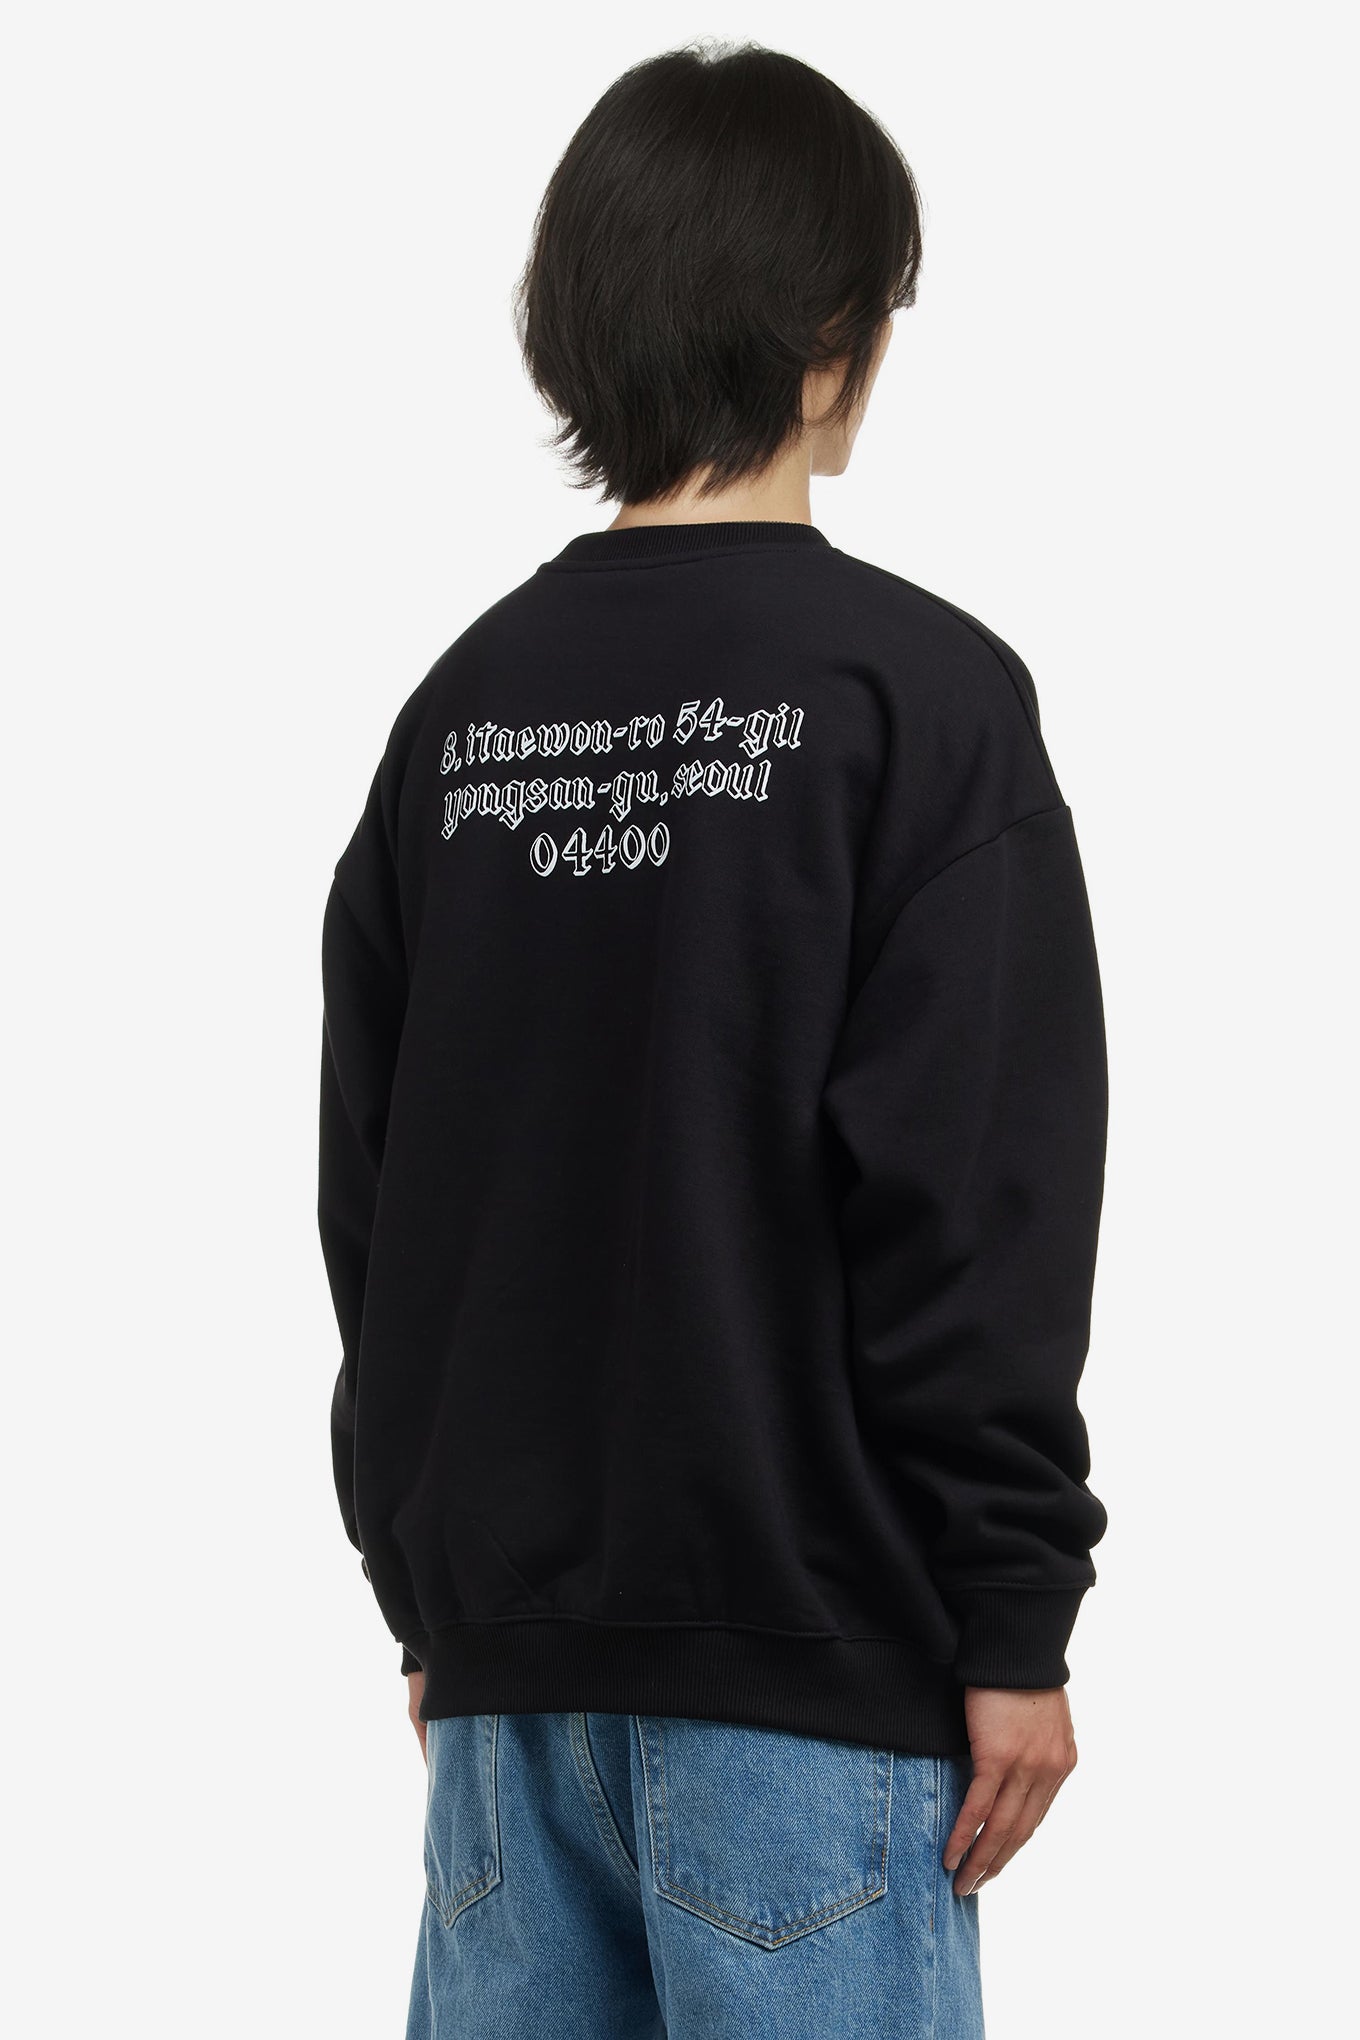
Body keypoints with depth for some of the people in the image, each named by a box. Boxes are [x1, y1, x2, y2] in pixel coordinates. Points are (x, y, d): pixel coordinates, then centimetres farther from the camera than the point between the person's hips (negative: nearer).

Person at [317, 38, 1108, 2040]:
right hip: (798, 1654, -5)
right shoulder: (916, 692, -8)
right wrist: (1016, 1632, -7)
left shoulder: (464, 704, 8)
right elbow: (977, 1215, -13)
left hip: (510, 1655, 6)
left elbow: (372, 1203, 11)